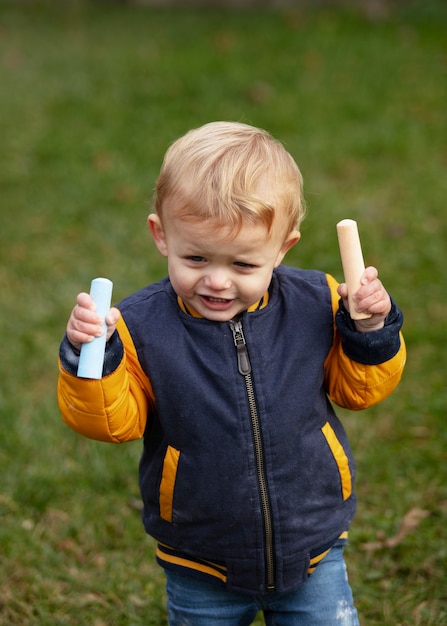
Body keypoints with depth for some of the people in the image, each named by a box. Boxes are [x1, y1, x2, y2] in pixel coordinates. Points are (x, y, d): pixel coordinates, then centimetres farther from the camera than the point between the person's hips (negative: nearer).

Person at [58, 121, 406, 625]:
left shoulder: (315, 307, -11)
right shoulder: (142, 327, -17)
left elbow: (357, 388, 2)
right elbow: (113, 422, -13)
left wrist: (371, 332, -16)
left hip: (312, 551, 1)